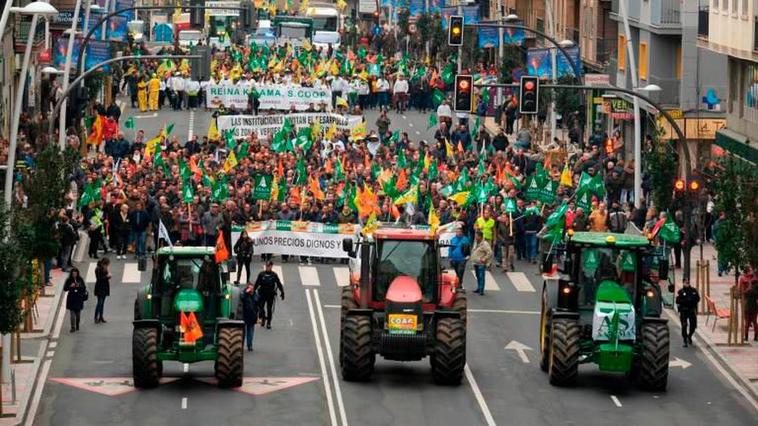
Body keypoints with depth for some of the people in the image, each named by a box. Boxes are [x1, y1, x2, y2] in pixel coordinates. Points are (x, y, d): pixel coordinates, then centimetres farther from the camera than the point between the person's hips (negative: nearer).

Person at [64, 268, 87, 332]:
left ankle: (77, 326, 28)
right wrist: (70, 286, -19)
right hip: (71, 299, -2)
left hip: (79, 299, 2)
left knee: (78, 313, 10)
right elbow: (65, 289, -3)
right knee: (72, 313, -9)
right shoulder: (69, 280, -1)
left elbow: (84, 288, 4)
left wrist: (79, 286, -16)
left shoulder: (80, 280, 2)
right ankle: (73, 327, -10)